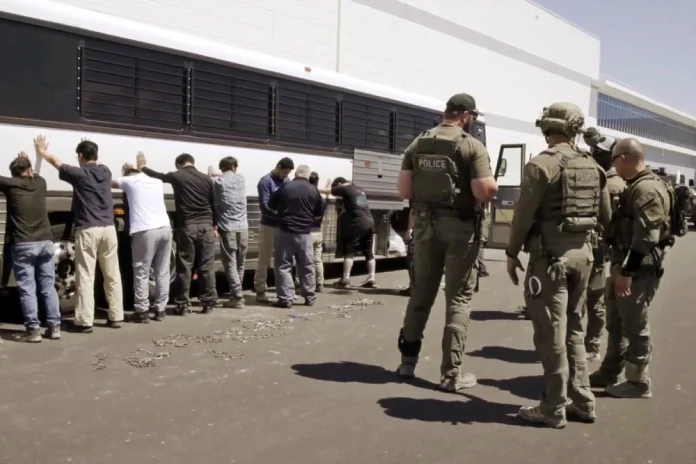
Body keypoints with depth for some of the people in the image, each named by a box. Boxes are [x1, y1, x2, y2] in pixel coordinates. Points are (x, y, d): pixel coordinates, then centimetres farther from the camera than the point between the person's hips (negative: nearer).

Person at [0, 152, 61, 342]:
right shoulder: (40, 182, 8)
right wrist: (26, 162, 40)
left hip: (23, 244, -4)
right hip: (45, 242, 4)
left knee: (27, 288, -1)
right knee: (48, 286, 9)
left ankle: (33, 330, -2)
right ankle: (54, 327, 10)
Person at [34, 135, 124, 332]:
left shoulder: (79, 174, -4)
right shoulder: (105, 172, 9)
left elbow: (56, 162, 14)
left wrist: (41, 151, 33)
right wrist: (89, 147, 50)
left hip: (88, 230, -5)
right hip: (108, 229, 5)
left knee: (85, 277, -2)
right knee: (112, 275, 8)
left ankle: (85, 321, -1)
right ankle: (116, 317, 13)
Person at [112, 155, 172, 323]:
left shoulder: (129, 181, 9)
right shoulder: (157, 182, 21)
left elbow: (110, 183, 27)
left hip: (145, 231, -5)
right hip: (165, 228, 5)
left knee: (141, 273, 2)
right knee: (162, 272, 11)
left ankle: (142, 311, 3)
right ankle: (160, 309, 14)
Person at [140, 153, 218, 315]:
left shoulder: (176, 176, 2)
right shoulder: (206, 179, 7)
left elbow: (159, 175, 21)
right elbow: (214, 205, 9)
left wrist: (142, 168, 39)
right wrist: (215, 226, 19)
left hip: (186, 226, -2)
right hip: (205, 225, 2)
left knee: (184, 266, 3)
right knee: (207, 265, 4)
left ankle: (183, 305, 5)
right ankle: (208, 303, 7)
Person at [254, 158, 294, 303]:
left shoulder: (287, 181, 10)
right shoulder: (266, 181, -9)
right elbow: (264, 206, -16)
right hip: (269, 225, -6)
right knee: (264, 260, 0)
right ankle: (260, 290, 6)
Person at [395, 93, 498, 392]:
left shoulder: (418, 143, 6)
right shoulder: (472, 146, -9)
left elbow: (403, 190, 1)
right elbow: (486, 191, -18)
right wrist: (490, 187, 4)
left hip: (425, 224, 5)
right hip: (459, 226, -4)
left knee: (420, 293, 16)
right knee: (458, 298, 4)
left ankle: (408, 360, 24)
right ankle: (451, 372, 6)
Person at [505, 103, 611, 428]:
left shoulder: (541, 165, -13)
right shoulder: (593, 168, 7)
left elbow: (524, 215, -13)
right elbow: (605, 217, 13)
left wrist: (512, 253, -2)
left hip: (551, 254, -7)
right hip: (583, 253, 7)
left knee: (551, 334, 0)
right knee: (573, 329, 17)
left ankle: (553, 409, 8)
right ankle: (582, 402, 24)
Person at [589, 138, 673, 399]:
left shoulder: (648, 190, -18)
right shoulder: (635, 187, 15)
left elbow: (646, 237, -24)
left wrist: (628, 272, -25)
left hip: (639, 270, -10)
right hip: (624, 265, 10)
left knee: (635, 327, 0)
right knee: (616, 323, 17)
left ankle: (638, 383, 11)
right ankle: (610, 372, 29)